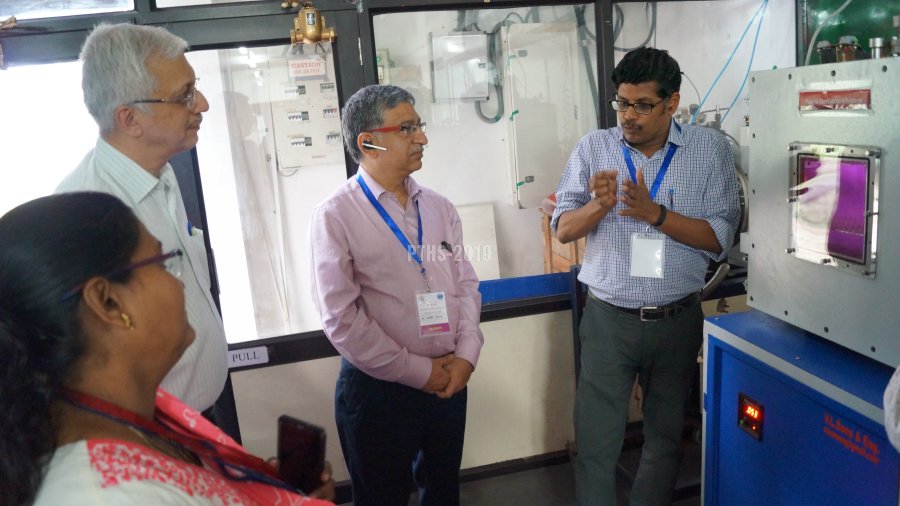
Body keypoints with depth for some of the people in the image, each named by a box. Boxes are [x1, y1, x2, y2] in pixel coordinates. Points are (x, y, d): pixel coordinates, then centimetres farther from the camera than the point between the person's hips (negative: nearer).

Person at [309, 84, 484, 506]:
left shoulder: (439, 208, 5)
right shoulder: (336, 215, -12)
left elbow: (466, 283, 8)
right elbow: (340, 317, -16)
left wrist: (466, 355, -7)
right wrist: (418, 372, -13)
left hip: (449, 380, 5)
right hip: (378, 389, -5)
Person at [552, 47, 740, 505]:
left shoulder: (709, 149, -3)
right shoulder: (593, 148, -1)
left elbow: (719, 238, -7)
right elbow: (562, 229, -1)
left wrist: (655, 213, -21)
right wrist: (599, 205, -21)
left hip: (678, 321, 1)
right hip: (608, 319, -1)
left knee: (665, 436, 19)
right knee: (596, 442, 3)